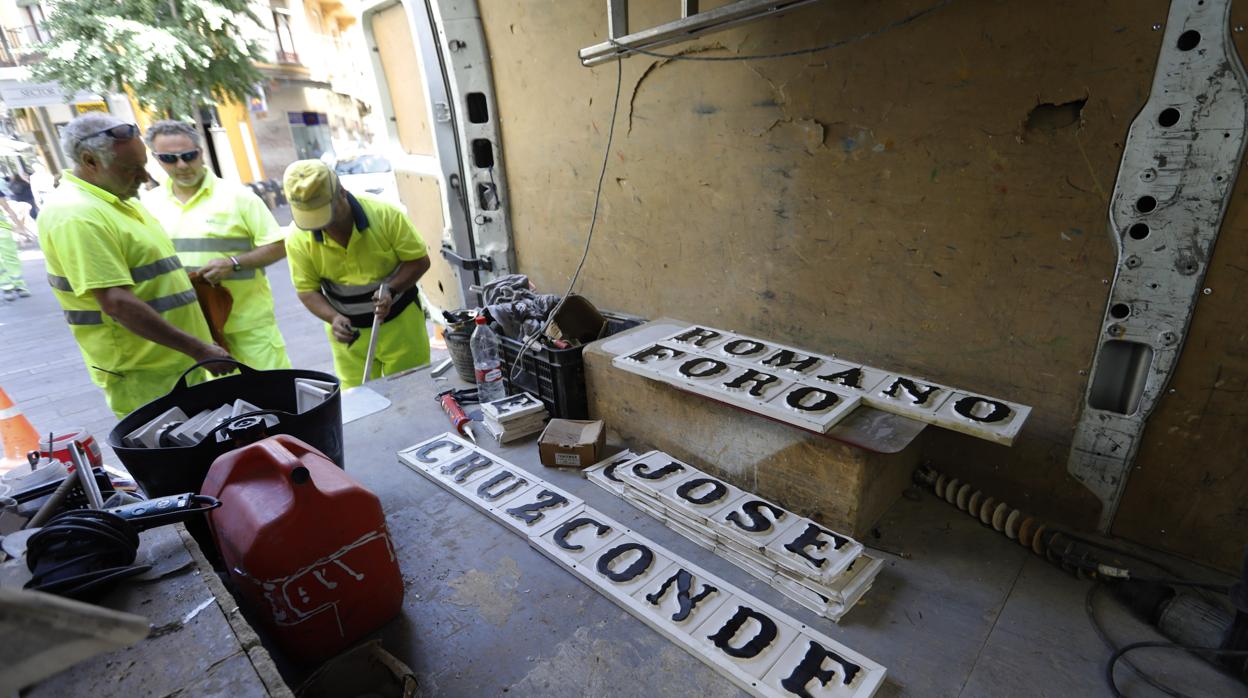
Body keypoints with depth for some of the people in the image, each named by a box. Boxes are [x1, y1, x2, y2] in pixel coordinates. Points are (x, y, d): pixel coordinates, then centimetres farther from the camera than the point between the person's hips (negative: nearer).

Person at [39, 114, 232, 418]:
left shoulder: (117, 200, 12)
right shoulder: (76, 216, -19)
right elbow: (117, 304, -25)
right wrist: (199, 348, -24)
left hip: (179, 361, 9)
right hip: (145, 376, -9)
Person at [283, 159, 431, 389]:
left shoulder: (385, 214, -20)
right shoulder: (298, 240, -13)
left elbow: (419, 260, -12)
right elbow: (307, 290, -3)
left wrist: (391, 289, -27)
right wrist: (333, 318, -22)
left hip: (400, 320, -1)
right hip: (349, 329, 2)